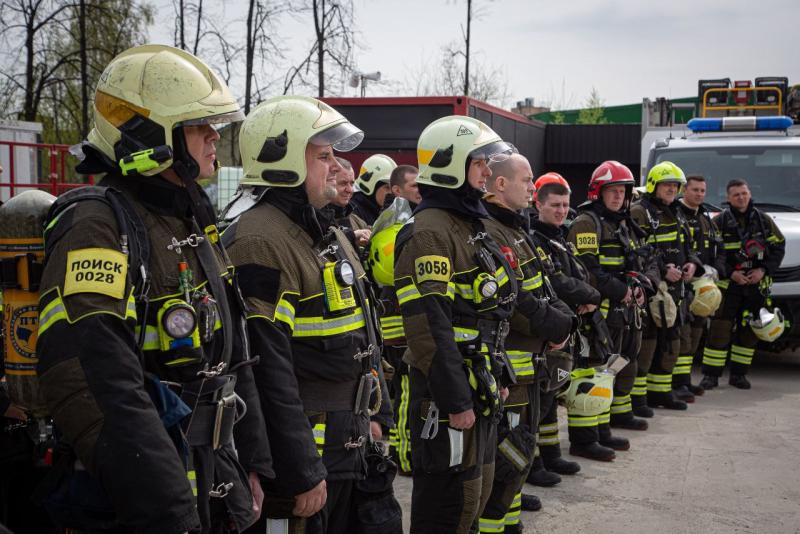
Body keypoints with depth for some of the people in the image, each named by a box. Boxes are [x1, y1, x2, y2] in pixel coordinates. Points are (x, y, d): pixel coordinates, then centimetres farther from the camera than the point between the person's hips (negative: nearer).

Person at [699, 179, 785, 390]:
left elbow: (779, 246, 9)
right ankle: (710, 375, 0)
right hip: (728, 285, -3)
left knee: (749, 331, 7)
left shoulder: (763, 220, 7)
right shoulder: (720, 222, -2)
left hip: (757, 285, 3)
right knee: (720, 330, -7)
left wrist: (763, 270, -5)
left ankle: (738, 374, 18)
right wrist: (731, 273, -16)